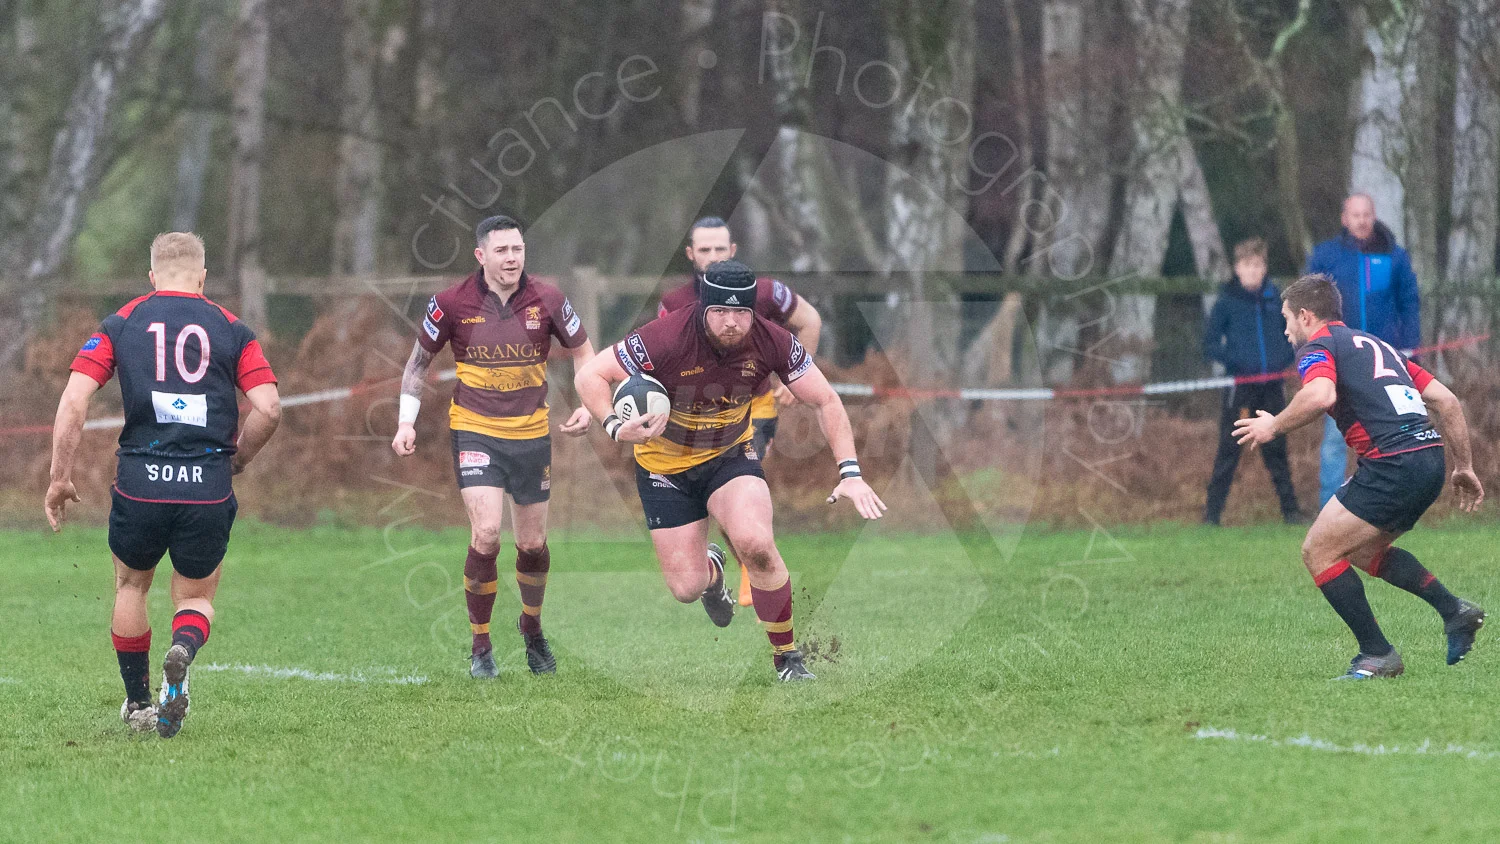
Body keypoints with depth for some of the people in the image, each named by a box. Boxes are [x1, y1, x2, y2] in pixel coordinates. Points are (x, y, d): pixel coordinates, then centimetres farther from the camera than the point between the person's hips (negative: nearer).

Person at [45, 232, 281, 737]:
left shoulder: (122, 323, 8)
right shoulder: (231, 329, 7)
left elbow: (73, 401, -2)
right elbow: (268, 409, -4)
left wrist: (60, 478, 3)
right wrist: (237, 460, 13)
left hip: (140, 482, 0)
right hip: (208, 488, 0)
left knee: (131, 585, 26)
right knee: (197, 598, 17)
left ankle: (137, 704, 29)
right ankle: (183, 651, -17)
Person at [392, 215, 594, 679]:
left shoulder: (547, 300, -6)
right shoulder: (452, 303, -9)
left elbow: (584, 353, 8)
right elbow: (419, 361, 5)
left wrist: (587, 407, -7)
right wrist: (406, 422, -3)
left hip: (531, 433, 2)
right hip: (474, 430, -2)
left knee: (533, 544, 10)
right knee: (486, 535, -17)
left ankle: (532, 626, 40)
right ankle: (480, 648, -2)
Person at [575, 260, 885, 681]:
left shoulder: (771, 342, -20)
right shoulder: (666, 338, -29)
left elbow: (826, 401, -9)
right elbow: (589, 376, -22)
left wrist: (850, 473, -18)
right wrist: (615, 427, -40)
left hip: (730, 455, 1)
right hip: (665, 466, -1)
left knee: (757, 544, -27)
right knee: (686, 588, -3)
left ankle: (787, 656, -6)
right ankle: (710, 568, 39)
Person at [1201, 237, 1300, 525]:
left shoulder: (1276, 298, 7)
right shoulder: (1227, 302, 0)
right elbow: (1210, 346, 0)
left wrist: (1284, 358, -2)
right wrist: (1235, 360, -15)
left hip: (1272, 383, 3)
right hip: (1241, 385, -3)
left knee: (1276, 448, 7)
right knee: (1229, 449, -4)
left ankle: (1290, 508, 13)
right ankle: (1212, 511, 0)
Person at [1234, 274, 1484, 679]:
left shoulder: (1317, 347, 2)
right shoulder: (1376, 345, 27)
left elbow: (1319, 396, -23)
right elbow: (1446, 400, 24)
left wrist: (1274, 426, -6)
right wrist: (1464, 467, 27)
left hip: (1392, 463, -9)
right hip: (1429, 460, 9)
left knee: (1318, 552, 2)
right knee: (1363, 551, 26)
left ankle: (1377, 655, 1)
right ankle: (1454, 611, 16)